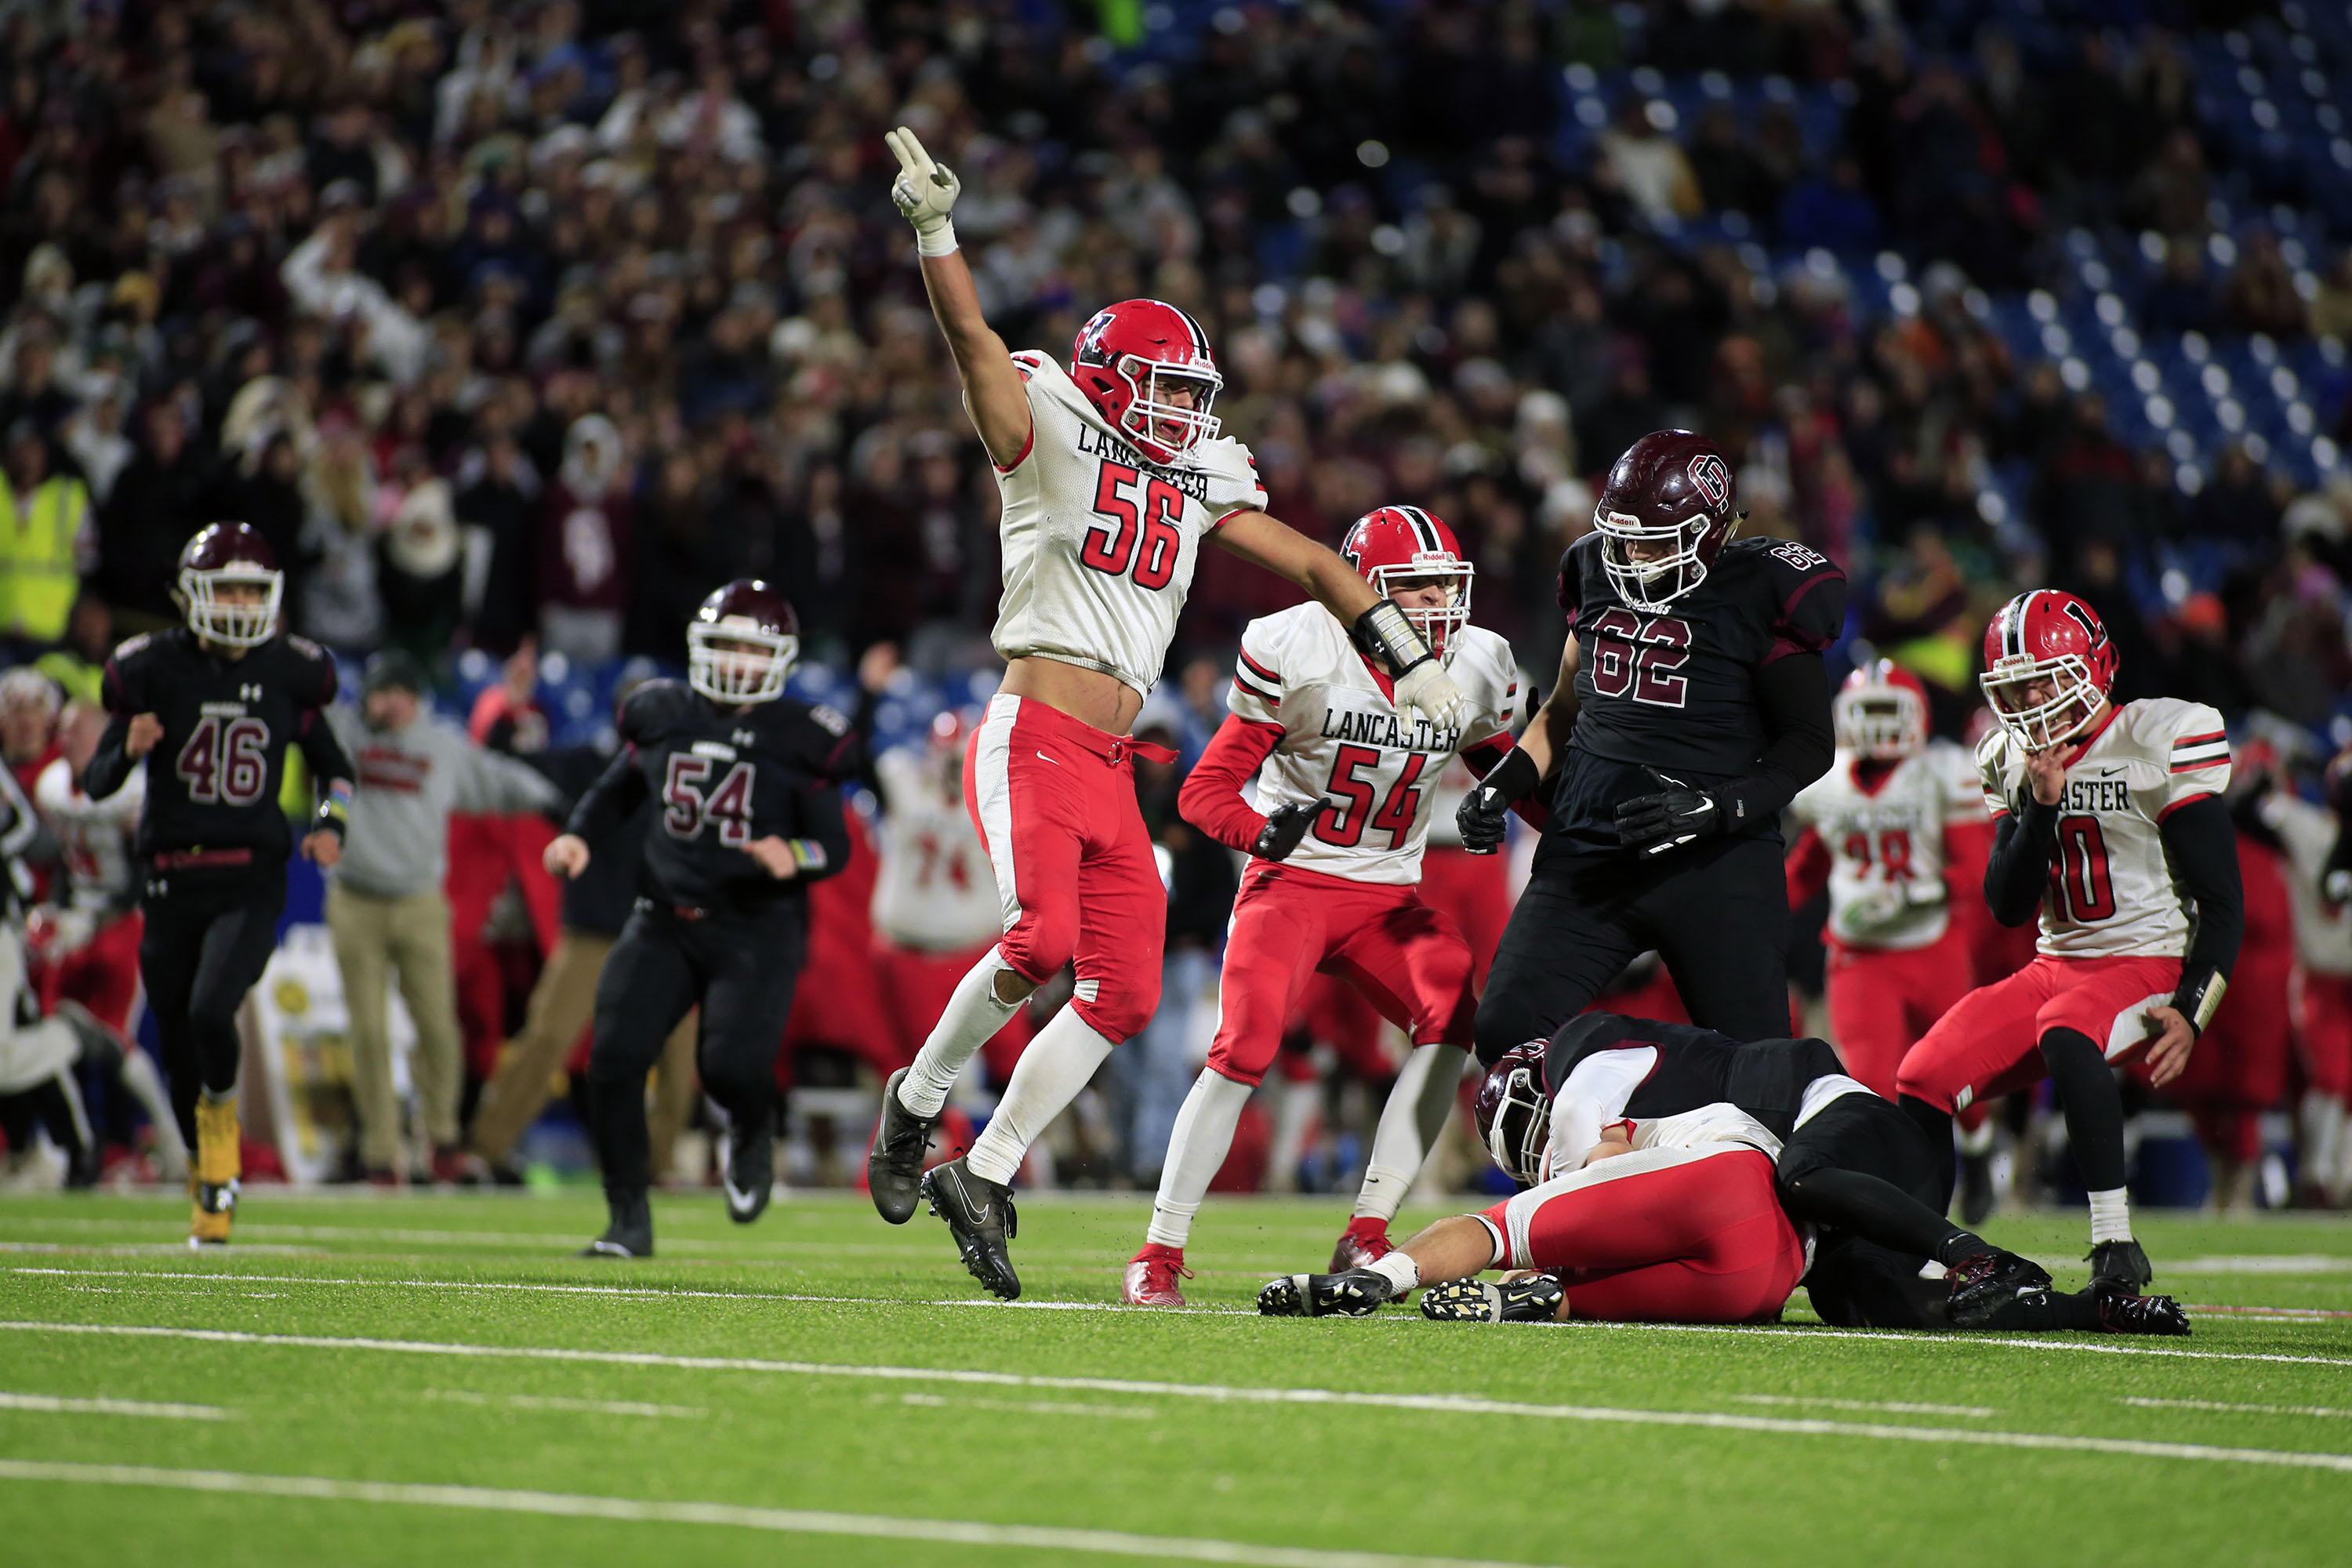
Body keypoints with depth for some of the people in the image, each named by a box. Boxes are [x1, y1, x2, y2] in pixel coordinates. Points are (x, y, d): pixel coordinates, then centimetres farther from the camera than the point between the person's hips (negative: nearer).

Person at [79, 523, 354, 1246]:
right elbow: (95, 783, 1)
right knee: (179, 1049, 6)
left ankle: (221, 1115, 5)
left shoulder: (289, 674, 3)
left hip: (252, 881, -1)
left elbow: (334, 767, 18)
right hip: (171, 879, 1)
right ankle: (209, 1183, 28)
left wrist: (330, 824, -1)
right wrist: (129, 750, -20)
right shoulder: (156, 669, -2)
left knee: (210, 1011, -25)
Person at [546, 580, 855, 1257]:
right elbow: (615, 791, 22)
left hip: (756, 929, -3)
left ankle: (753, 1133, 20)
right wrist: (578, 835, 3)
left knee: (732, 1067, -21)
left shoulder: (801, 741, -4)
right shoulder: (664, 717, 6)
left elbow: (836, 845, -1)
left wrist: (796, 856, -23)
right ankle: (630, 1219, 3)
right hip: (665, 920, 3)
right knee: (615, 1056, -13)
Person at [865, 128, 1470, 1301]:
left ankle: (987, 1174, 9)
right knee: (1042, 938, -26)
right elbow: (973, 340, -12)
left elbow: (1310, 565, 24)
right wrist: (932, 231, -26)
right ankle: (917, 1097, -3)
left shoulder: (1196, 487, 18)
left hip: (1111, 772, 7)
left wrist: (1407, 657, 17)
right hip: (1031, 740, -7)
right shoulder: (1051, 441, 2)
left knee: (1124, 993, 0)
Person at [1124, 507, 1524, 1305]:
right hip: (1291, 881, -4)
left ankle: (1366, 1238, -15)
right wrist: (1263, 831, -30)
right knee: (1244, 1049, -21)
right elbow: (1207, 790, -9)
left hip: (1389, 897, 4)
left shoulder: (1476, 670, 0)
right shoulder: (1298, 652, -13)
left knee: (1451, 1014, -20)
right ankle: (1160, 1251, -10)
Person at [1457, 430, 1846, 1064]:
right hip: (1589, 851, 5)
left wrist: (1713, 809, -19)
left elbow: (1809, 744, -4)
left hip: (1714, 864, -5)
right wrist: (1501, 785, 9)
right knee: (1507, 1033, -8)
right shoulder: (1596, 574, 10)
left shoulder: (1759, 595, -6)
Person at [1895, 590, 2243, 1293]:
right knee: (1924, 1078, -9)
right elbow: (2007, 907, 3)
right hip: (2056, 965, 7)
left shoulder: (2158, 741, -11)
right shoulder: (2014, 763, 8)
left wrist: (2191, 1012, -22)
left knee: (2064, 1036, -38)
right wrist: (2041, 805, -10)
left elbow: (2222, 902, -11)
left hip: (2150, 967, -7)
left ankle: (2117, 1249, -35)